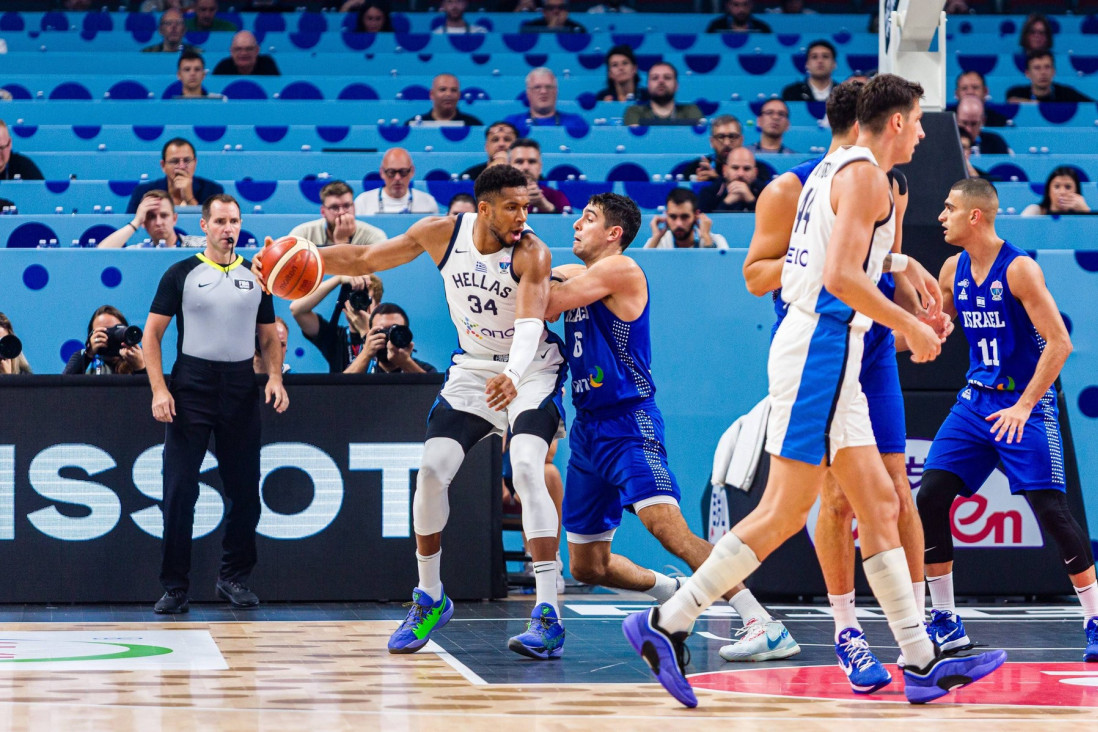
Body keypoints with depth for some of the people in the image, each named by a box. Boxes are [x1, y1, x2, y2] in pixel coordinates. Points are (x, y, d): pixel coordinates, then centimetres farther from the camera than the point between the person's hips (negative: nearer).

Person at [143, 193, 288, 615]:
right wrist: (159, 390, -10)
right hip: (191, 390, -3)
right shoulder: (182, 274, 2)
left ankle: (234, 579, 20)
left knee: (244, 490, 6)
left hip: (241, 390, 3)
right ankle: (175, 588, 1)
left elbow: (269, 338, 17)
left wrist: (275, 378, -2)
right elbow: (152, 334, 0)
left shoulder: (256, 277, 12)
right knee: (179, 492, -5)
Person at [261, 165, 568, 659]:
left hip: (531, 370, -5)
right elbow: (366, 259, 1)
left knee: (527, 469, -25)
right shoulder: (441, 233, -10)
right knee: (431, 470, -8)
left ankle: (547, 614, -26)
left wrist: (512, 375, -59)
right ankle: (429, 598, 13)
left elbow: (530, 321, -40)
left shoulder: (532, 253, -24)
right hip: (472, 368, 5)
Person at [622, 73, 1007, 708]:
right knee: (785, 513, -10)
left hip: (824, 354, 10)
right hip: (822, 350, -10)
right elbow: (841, 276, -21)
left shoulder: (833, 169, 19)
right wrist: (911, 327, -11)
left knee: (879, 503, 7)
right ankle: (666, 625, -8)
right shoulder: (866, 173, -10)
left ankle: (922, 663, 7)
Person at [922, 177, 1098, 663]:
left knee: (1050, 510, -12)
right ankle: (946, 625, 4)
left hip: (1025, 404, -7)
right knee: (929, 500, -5)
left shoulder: (1019, 268, -16)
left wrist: (1023, 407, -23)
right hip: (976, 401, 7)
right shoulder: (954, 270, 5)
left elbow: (1059, 343, -19)